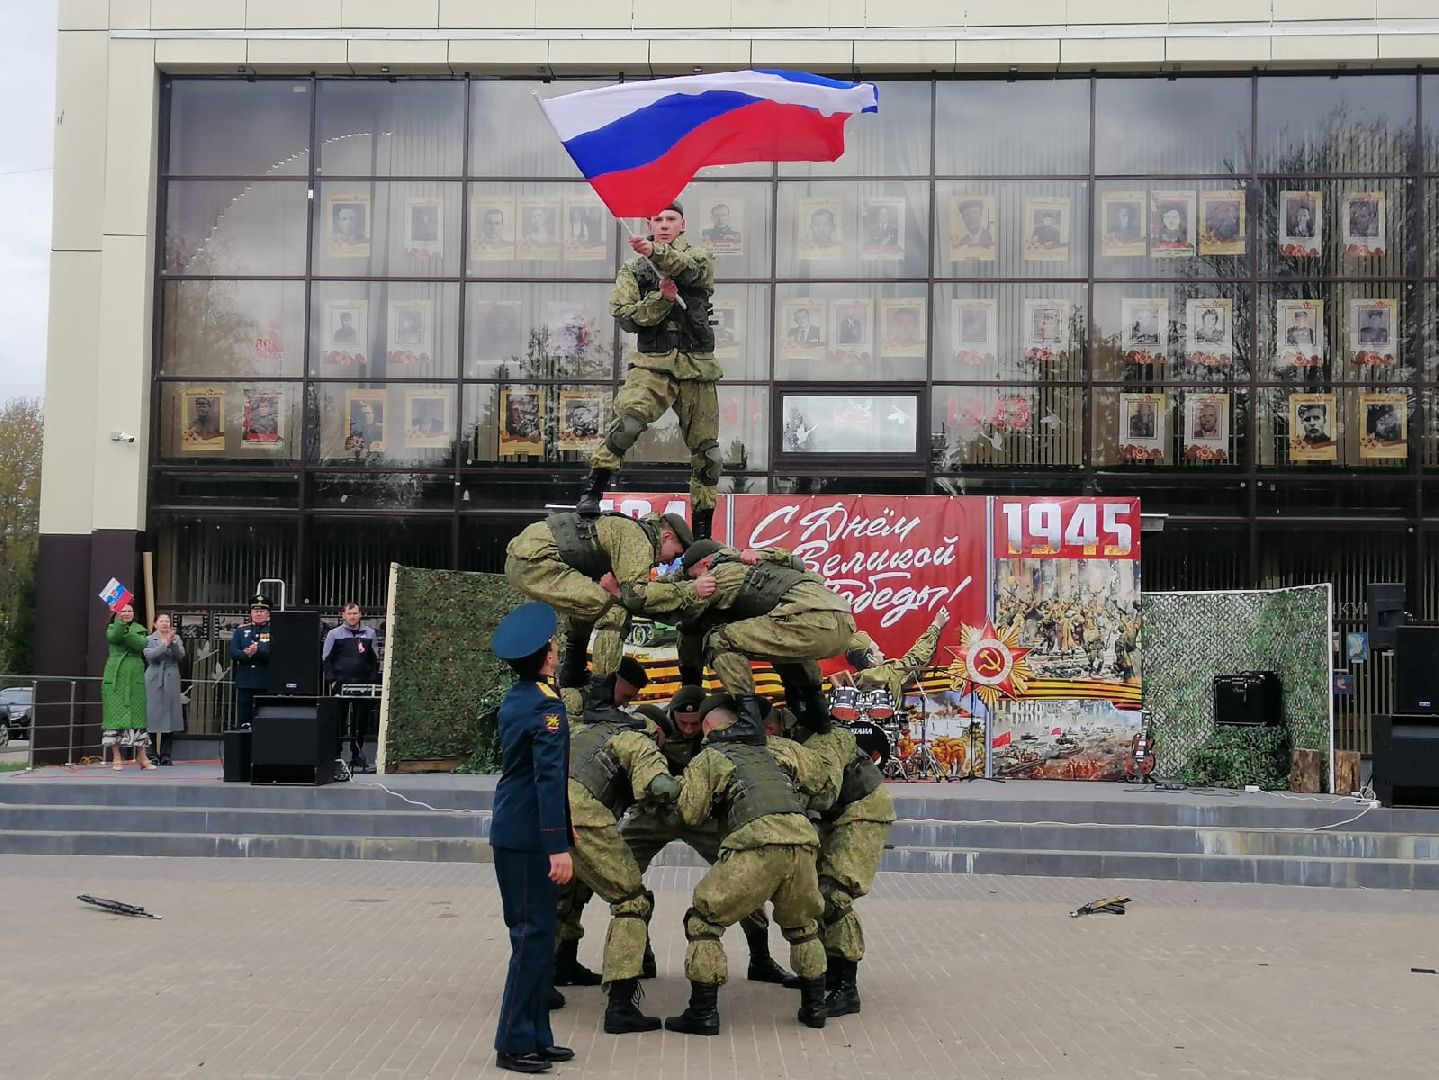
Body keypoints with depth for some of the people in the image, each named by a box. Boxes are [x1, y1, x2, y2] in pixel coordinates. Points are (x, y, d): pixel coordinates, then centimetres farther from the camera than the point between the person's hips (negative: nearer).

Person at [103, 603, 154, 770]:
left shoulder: (139, 629, 11)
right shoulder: (112, 628, 10)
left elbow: (141, 644, -10)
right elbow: (113, 637, -15)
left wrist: (125, 632, -21)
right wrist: (120, 621, -26)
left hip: (134, 676, 1)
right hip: (115, 676, -1)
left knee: (136, 713, -1)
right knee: (115, 714, -3)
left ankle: (142, 756, 3)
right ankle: (117, 758, 1)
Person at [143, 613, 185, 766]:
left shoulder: (176, 638, 11)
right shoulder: (149, 639, 6)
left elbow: (181, 655, -4)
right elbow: (149, 655, -11)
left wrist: (173, 643, -18)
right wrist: (164, 644, -19)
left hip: (171, 681, 2)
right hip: (154, 681, -2)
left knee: (169, 715, 0)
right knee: (153, 715, -2)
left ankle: (165, 754, 5)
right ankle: (153, 754, 5)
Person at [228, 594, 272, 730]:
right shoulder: (240, 630, 14)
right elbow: (233, 652, 2)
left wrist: (258, 650, -25)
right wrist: (246, 653, -18)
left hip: (266, 684, -2)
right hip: (244, 683, 2)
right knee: (243, 722, 3)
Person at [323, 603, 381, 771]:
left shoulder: (369, 634, 10)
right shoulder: (334, 634, 5)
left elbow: (375, 660, 13)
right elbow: (326, 660, 5)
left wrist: (372, 681, 3)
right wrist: (331, 680, -5)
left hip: (362, 684, 2)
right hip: (340, 683, -2)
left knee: (361, 723, 3)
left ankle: (357, 757, 12)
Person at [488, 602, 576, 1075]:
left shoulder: (514, 699, 12)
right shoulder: (546, 706, -17)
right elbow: (549, 779, -23)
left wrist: (564, 825, 29)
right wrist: (558, 847, -25)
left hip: (512, 831, 9)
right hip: (529, 838, -9)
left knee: (535, 934, 14)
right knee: (534, 936, -4)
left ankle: (535, 1036, 19)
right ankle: (515, 1044, 0)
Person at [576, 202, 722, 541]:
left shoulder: (699, 257, 10)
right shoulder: (634, 270, 12)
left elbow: (688, 269, -16)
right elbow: (625, 316, 1)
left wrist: (656, 252, -36)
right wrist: (661, 299, -16)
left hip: (698, 367, 2)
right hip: (653, 364, -1)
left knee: (707, 451, 5)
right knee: (629, 418, -30)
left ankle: (702, 534, 16)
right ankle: (591, 493, -27)